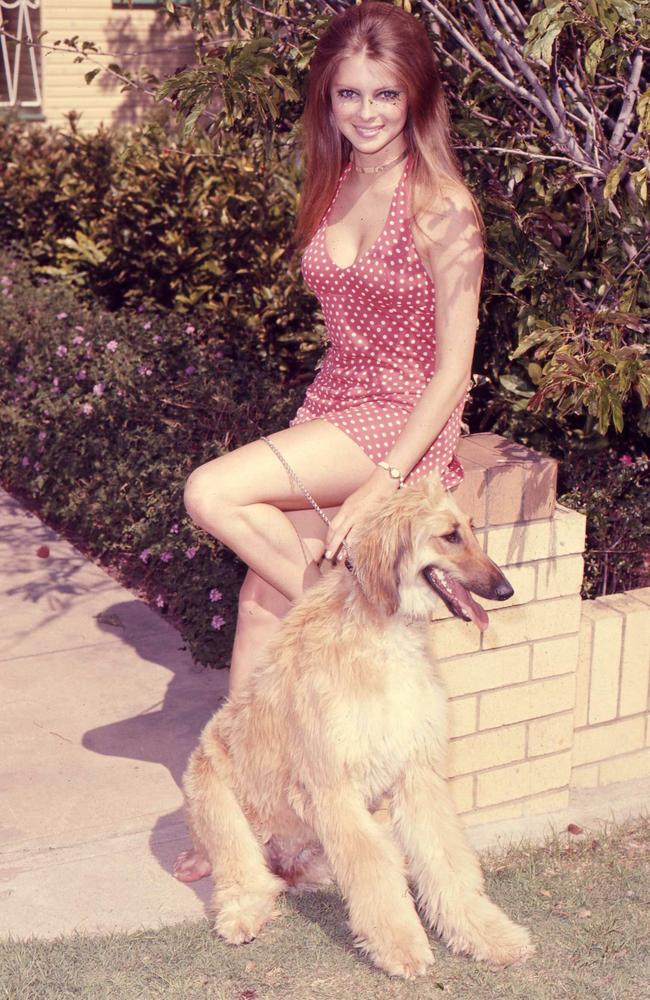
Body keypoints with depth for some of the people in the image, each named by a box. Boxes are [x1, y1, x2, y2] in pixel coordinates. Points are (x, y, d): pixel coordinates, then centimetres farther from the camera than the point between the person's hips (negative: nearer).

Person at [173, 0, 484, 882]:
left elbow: (454, 365, -15)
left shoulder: (441, 206, -12)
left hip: (403, 420, -6)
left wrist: (383, 483, -21)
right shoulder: (333, 189, 10)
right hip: (330, 408, 6)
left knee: (214, 494, -23)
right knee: (262, 595, -7)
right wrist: (306, 435, 9)